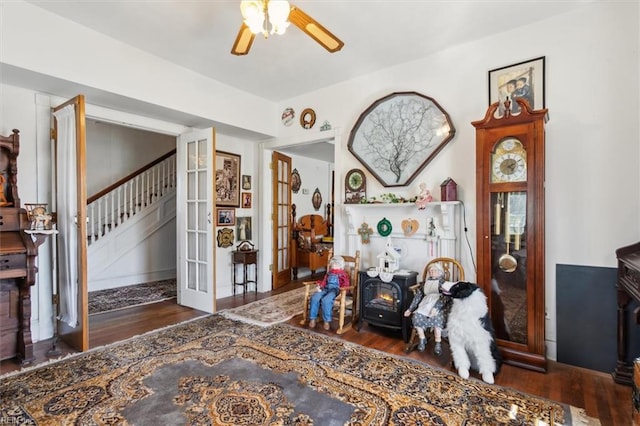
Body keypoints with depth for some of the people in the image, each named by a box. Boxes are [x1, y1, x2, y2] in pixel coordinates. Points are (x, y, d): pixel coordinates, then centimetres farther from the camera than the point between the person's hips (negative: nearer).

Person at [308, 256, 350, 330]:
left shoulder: (343, 274, 13)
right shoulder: (328, 273, 29)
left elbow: (346, 283, 1)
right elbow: (324, 281, 22)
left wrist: (342, 288, -20)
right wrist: (320, 286, 2)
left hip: (335, 289, -5)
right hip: (326, 288, 5)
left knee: (325, 300, -36)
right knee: (314, 298, -25)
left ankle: (327, 321, -24)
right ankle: (312, 319, -16)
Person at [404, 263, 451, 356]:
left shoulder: (443, 282, 6)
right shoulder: (426, 283, 21)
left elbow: (444, 297, -10)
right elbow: (418, 295, 19)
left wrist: (436, 308, -26)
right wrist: (410, 309, 13)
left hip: (440, 305, -4)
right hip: (426, 304, 4)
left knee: (436, 317, -34)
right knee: (417, 316, -23)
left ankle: (438, 343, -16)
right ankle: (422, 339, -3)